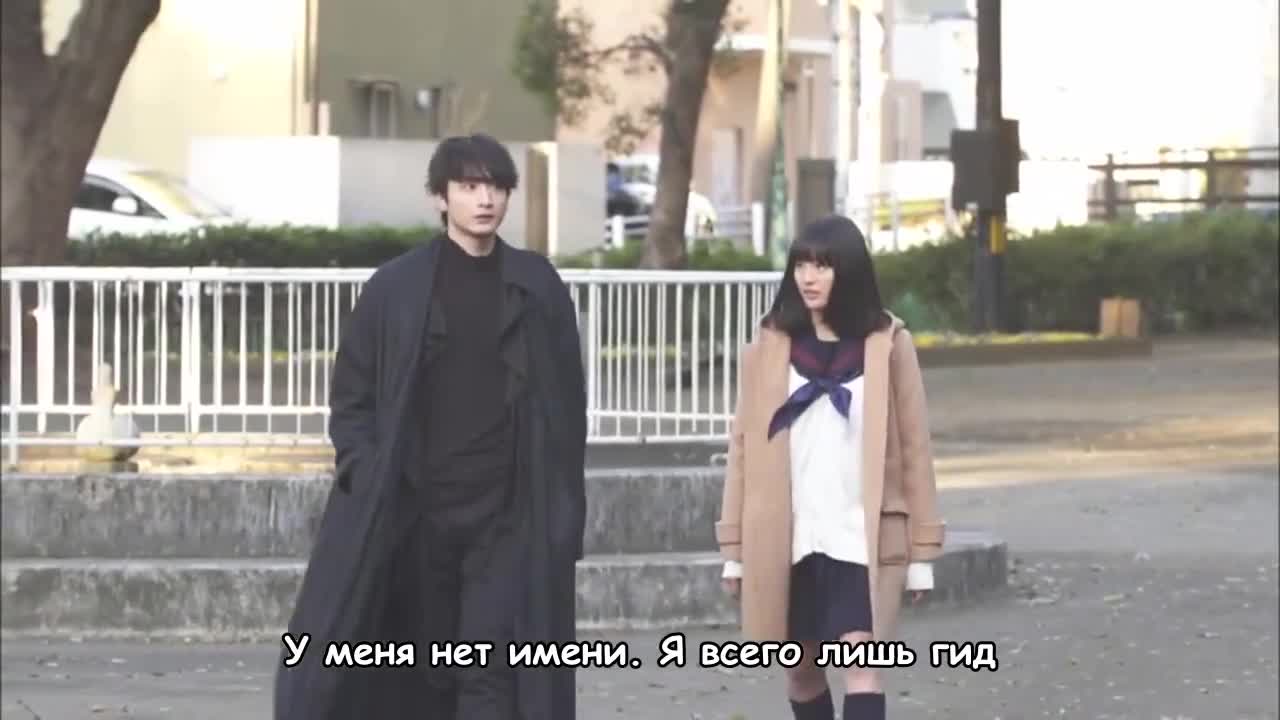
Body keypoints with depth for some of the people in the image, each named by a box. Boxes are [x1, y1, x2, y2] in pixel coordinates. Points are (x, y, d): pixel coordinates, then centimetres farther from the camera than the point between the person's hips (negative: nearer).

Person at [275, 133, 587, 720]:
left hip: (509, 517, -1)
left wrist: (564, 513, 0)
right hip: (412, 512, 1)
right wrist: (367, 482, -7)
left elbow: (567, 402, 6)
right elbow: (351, 395, 6)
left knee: (490, 673, -9)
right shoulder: (395, 289, 2)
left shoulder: (538, 288, 4)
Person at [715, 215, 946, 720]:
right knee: (801, 666, 14)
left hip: (861, 536, -3)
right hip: (787, 538, 3)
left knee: (860, 664, -14)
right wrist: (735, 546, 4)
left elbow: (912, 445, 1)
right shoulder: (770, 345, 4)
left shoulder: (887, 343, -1)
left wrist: (921, 549, 1)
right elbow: (745, 445, 6)